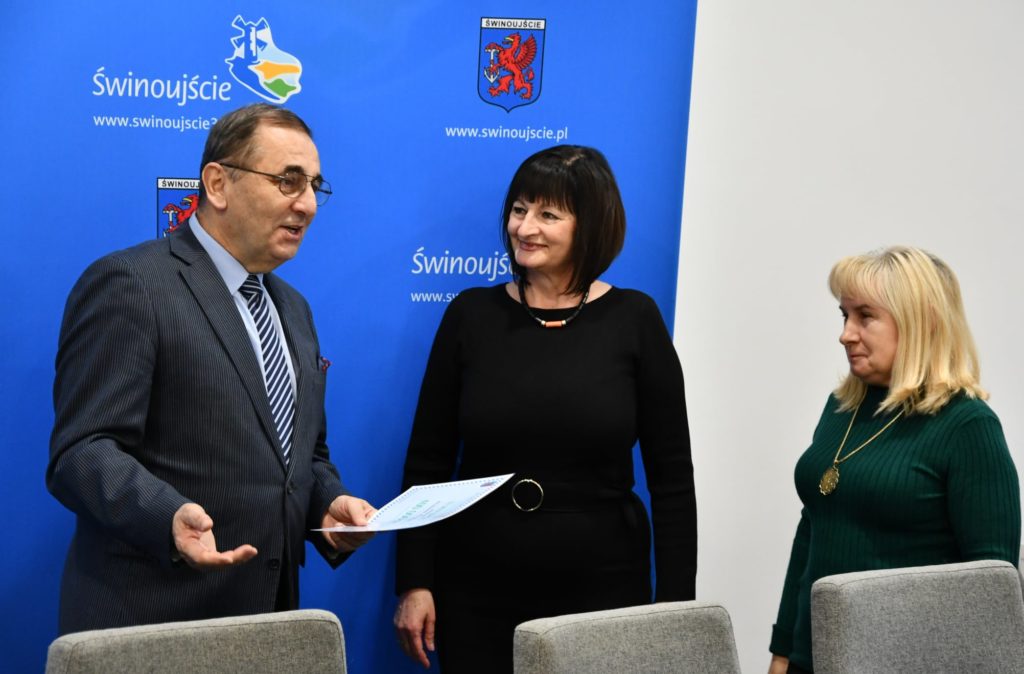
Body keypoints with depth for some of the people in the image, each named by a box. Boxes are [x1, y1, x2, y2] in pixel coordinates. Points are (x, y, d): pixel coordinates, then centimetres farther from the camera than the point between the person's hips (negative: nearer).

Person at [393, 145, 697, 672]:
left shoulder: (634, 320, -2)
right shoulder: (472, 315, 1)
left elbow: (671, 477, 0)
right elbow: (426, 463, 3)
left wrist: (675, 604, -4)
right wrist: (414, 584, -3)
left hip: (602, 587, -1)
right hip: (474, 590, 1)